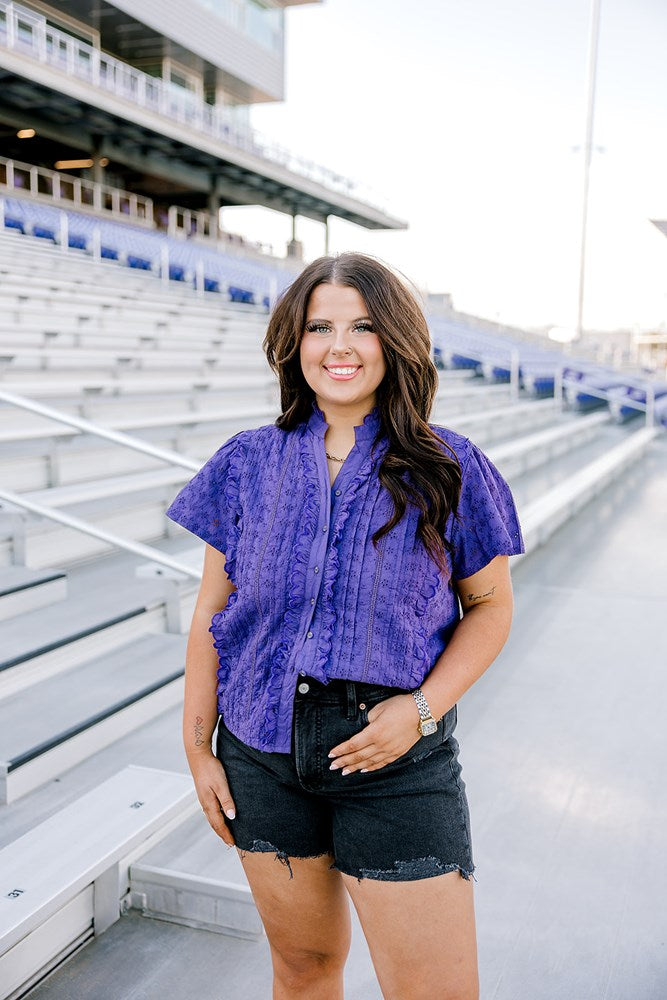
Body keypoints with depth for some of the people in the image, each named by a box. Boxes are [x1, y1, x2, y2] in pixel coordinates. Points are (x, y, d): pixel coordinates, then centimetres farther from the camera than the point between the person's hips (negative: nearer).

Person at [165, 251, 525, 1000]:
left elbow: (489, 607, 1)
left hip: (398, 764, -2)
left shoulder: (448, 469, -5)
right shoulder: (249, 463, 0)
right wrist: (198, 747, 4)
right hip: (264, 754, 2)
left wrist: (423, 707, -14)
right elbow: (212, 612, 5)